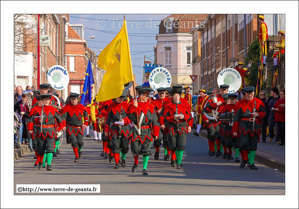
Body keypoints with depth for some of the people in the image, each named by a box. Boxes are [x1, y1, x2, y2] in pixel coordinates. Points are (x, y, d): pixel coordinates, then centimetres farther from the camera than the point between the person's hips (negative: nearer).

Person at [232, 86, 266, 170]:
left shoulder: (258, 102, 8)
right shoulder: (241, 103, 4)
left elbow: (264, 113, 12)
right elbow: (236, 117, 4)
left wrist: (258, 114, -12)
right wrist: (235, 129, 1)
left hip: (255, 126, 1)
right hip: (244, 125, -1)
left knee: (253, 145, 3)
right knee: (244, 143, -13)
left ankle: (252, 163, 10)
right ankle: (245, 158, 13)